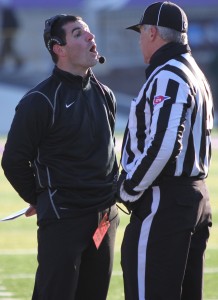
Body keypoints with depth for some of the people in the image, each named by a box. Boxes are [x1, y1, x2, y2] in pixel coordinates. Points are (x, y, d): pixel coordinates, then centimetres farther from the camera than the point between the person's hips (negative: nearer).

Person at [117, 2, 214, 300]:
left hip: (163, 205, -11)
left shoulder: (167, 77, -15)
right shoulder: (197, 76, 18)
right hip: (197, 199, 11)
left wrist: (128, 190, -14)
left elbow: (161, 146, -27)